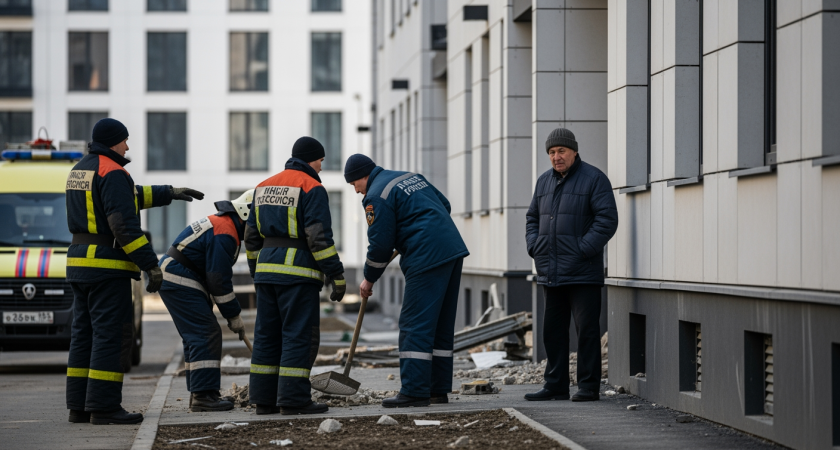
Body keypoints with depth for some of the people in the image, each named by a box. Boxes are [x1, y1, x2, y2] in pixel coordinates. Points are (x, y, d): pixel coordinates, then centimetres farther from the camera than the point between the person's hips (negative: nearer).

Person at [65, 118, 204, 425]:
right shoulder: (112, 173, -13)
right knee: (110, 335, -7)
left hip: (80, 262, 10)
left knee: (84, 335, 11)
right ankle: (103, 407, -9)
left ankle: (78, 406, 12)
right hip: (108, 267, -10)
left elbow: (130, 196, 28)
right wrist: (151, 264, -18)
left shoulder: (80, 170, 18)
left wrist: (169, 193, 33)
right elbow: (125, 224, -21)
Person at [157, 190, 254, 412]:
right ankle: (203, 395, -14)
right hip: (180, 283, -11)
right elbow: (219, 280, -19)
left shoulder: (221, 224, 16)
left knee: (197, 336, 14)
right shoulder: (225, 234, -19)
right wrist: (234, 316, -9)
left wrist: (231, 311, 18)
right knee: (206, 335, -12)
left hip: (176, 282, 11)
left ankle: (199, 393, 18)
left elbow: (220, 275, 21)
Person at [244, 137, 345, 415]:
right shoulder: (311, 189, -7)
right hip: (298, 274, -7)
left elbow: (252, 236, 18)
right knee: (299, 335, -4)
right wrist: (337, 276, -11)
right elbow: (319, 237, -15)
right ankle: (293, 399, -7)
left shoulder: (264, 187, 16)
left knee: (267, 335, 10)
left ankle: (264, 399, 11)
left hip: (267, 270, 7)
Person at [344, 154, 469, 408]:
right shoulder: (412, 177, 21)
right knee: (441, 325, 12)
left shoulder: (377, 196, -7)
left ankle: (414, 392, -10)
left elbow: (380, 244, -7)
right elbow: (444, 205, 25)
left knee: (415, 325, -7)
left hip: (426, 260, -9)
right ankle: (439, 390, 15)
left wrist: (369, 280, 6)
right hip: (453, 250, 9)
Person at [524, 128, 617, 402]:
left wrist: (583, 250, -16)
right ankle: (555, 386, 17)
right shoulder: (544, 181, 16)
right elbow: (532, 218, 24)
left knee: (586, 330, -4)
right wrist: (534, 246, 7)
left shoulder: (593, 179, -4)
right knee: (553, 330, 10)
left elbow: (607, 219, -11)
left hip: (583, 274, -7)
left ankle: (588, 387, 1)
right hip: (550, 274, 7)